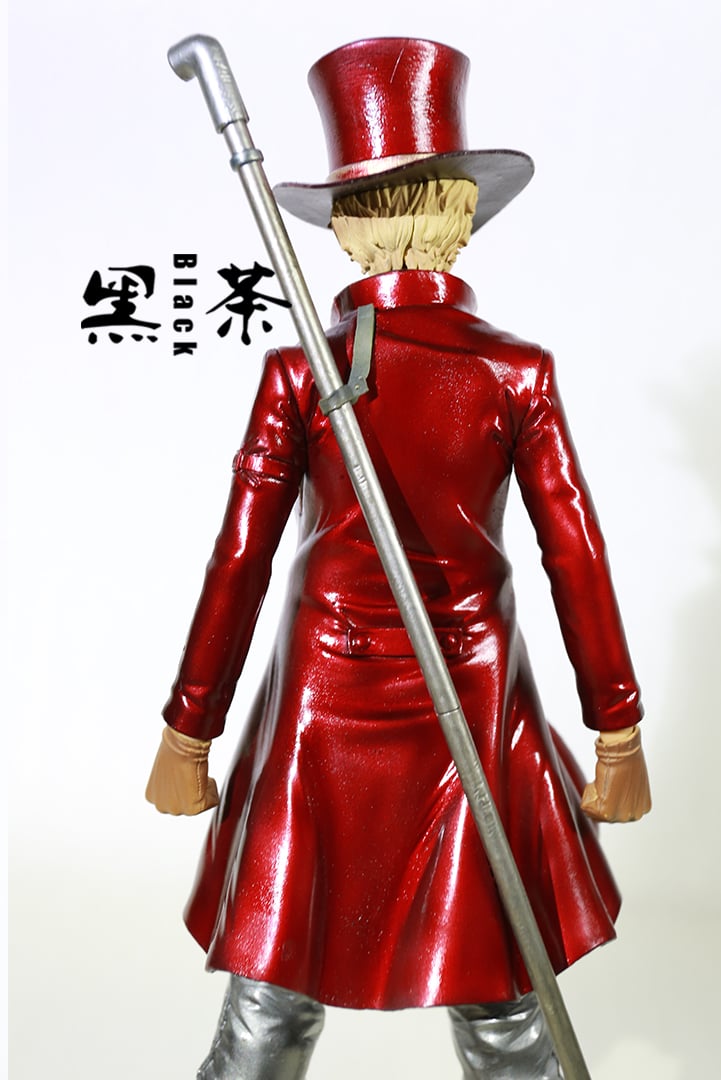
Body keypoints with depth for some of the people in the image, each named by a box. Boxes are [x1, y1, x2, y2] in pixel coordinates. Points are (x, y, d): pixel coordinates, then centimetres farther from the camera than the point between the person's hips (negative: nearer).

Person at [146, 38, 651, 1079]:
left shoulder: (297, 372, -8)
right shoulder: (519, 372, -6)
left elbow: (239, 563, -6)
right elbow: (578, 562, -4)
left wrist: (187, 737, 4)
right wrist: (619, 739, 6)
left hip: (327, 706, 0)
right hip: (474, 706, 1)